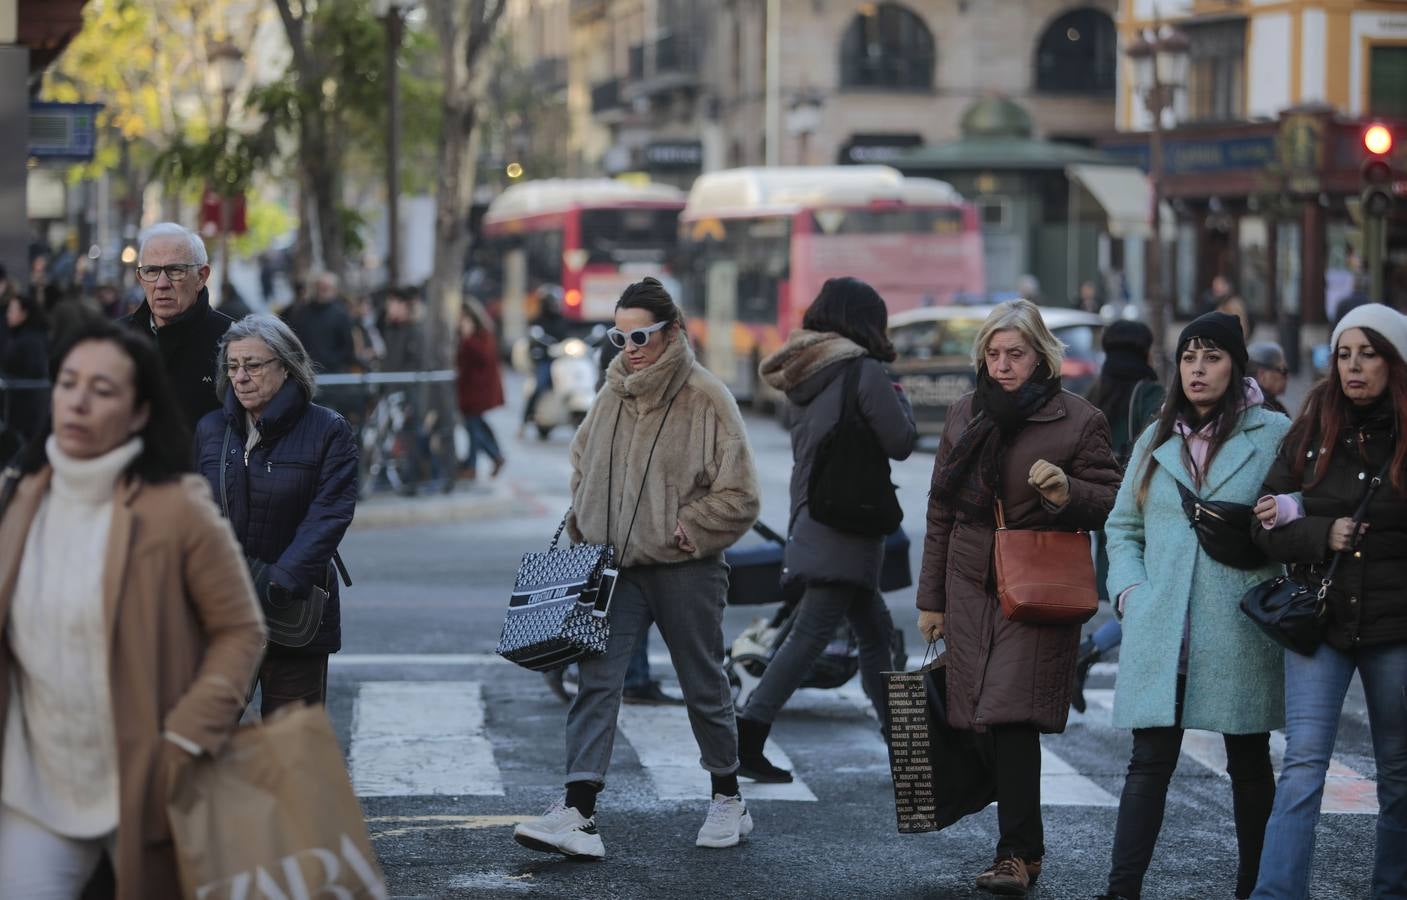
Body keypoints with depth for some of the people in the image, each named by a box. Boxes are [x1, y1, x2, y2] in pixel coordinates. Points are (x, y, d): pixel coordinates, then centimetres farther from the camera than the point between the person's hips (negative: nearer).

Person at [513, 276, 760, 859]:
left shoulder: (705, 399, -9)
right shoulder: (612, 396, 7)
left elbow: (738, 495, -8)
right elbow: (582, 466, 23)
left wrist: (685, 532, -13)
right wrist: (583, 531, 12)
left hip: (684, 570, -4)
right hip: (617, 567, 4)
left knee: (704, 685, 10)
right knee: (597, 680, -10)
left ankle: (727, 801, 30)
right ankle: (578, 812, -17)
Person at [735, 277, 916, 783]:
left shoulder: (804, 377, 11)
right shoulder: (864, 373, -12)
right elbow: (900, 442, -9)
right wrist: (900, 399, 8)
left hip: (810, 520, 9)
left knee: (875, 630, 16)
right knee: (812, 632, -8)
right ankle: (749, 733, -14)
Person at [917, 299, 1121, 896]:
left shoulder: (1078, 421, -3)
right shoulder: (965, 417, 12)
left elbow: (1111, 502, 0)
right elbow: (942, 511, 17)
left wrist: (1066, 493, -22)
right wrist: (931, 599, 16)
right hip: (972, 589, 5)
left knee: (1011, 715, -15)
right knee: (992, 719, 4)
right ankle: (1024, 847, 15)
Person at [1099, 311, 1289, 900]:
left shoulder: (1274, 435, 2)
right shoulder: (1158, 439, 15)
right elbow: (1122, 527, 19)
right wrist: (1129, 589, 5)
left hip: (1240, 630, -2)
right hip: (1160, 631, 2)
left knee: (1249, 763, 9)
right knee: (1150, 761, -3)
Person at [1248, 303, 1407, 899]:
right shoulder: (1310, 434, 6)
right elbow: (1267, 523, 4)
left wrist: (1358, 537, -9)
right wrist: (1324, 535, -13)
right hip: (1319, 623, 1)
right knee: (1303, 764, -9)